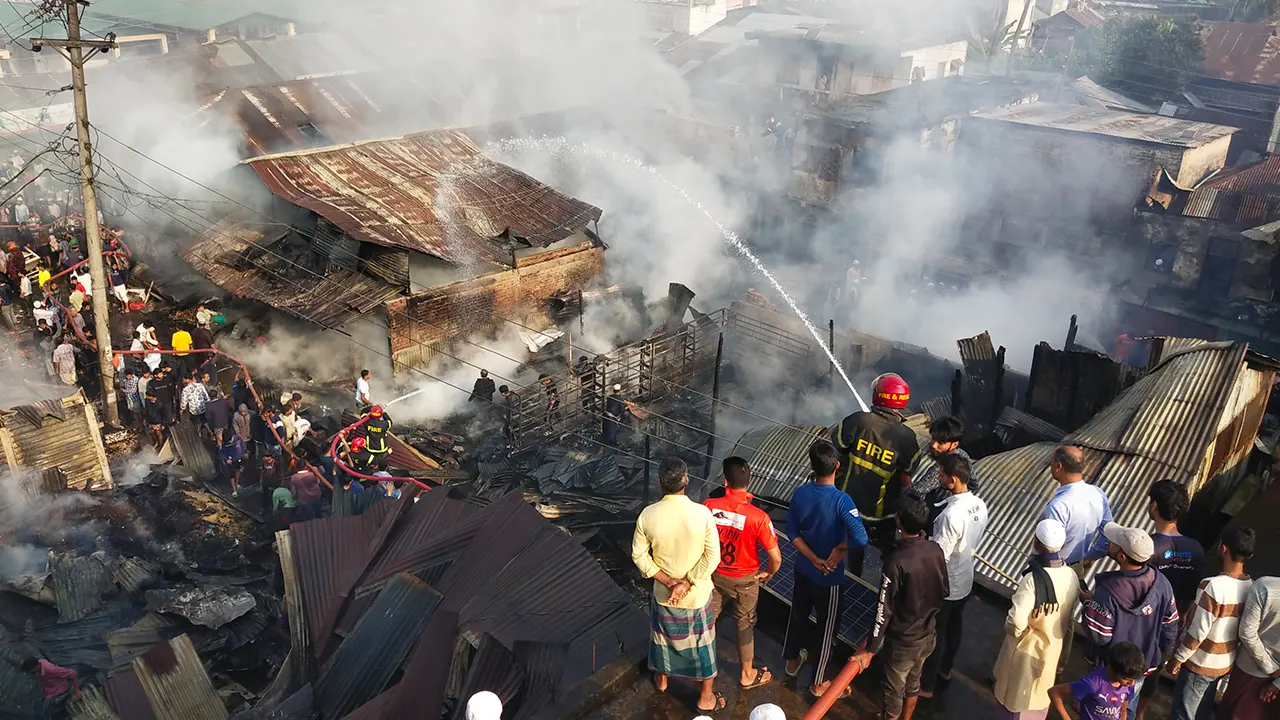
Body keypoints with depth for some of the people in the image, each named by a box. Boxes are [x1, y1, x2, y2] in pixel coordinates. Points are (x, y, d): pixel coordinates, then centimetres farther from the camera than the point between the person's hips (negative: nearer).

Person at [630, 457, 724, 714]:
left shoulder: (648, 515, -19)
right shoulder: (702, 513, -25)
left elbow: (639, 555, -10)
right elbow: (712, 557, -20)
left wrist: (667, 581, -9)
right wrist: (687, 583, -15)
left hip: (663, 593, 2)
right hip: (696, 595, -2)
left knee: (664, 636, 28)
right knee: (701, 643, 19)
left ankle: (661, 680, 52)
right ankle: (706, 698, 36)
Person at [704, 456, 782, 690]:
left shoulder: (708, 506, -22)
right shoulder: (758, 517, -29)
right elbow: (776, 557, -24)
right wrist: (768, 574, -1)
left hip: (714, 574, 2)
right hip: (744, 579, -2)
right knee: (745, 625, 20)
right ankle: (748, 675, 38)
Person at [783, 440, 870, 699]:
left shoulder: (800, 493, -12)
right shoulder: (841, 500, -28)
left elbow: (792, 532, -6)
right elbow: (861, 539, -38)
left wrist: (814, 559, -9)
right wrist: (838, 550, -21)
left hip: (803, 569, 5)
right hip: (829, 577, -5)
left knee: (798, 614, 27)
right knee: (827, 627, 15)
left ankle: (793, 661, 49)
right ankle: (819, 682, 31)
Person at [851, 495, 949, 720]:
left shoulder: (896, 561, -32)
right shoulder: (935, 550, -12)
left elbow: (884, 611, -25)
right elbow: (945, 591, 4)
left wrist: (869, 650, -15)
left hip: (902, 641, -6)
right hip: (928, 635, 6)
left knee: (894, 691, 17)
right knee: (913, 684, 29)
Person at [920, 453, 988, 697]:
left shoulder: (951, 514, -35)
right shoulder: (980, 505, -8)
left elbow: (937, 556, -29)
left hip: (944, 585, -8)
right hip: (965, 580, 8)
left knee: (934, 633, 10)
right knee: (954, 626, 26)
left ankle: (926, 685, 26)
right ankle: (945, 669, 48)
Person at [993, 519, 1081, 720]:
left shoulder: (1033, 579, -33)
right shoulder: (1071, 576, -13)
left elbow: (1017, 622, -31)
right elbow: (1068, 612, 2)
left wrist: (1009, 627, -10)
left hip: (1027, 649, -6)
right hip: (1054, 648, 6)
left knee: (1015, 696, 17)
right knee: (1039, 694, 28)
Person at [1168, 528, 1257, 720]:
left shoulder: (1213, 585, -28)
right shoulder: (1252, 587, -6)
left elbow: (1198, 631, -22)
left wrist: (1178, 658, -10)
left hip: (1200, 663, -6)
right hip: (1225, 663, 7)